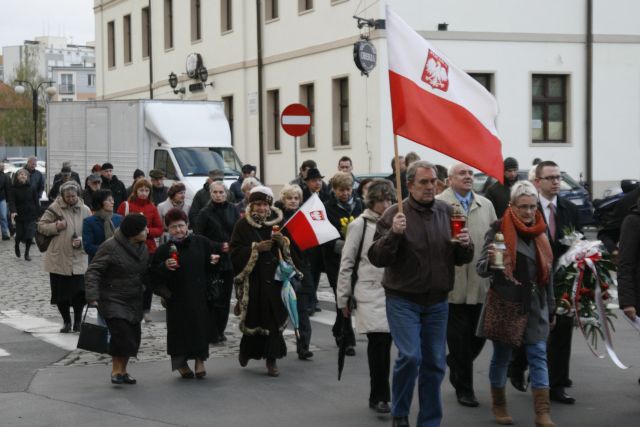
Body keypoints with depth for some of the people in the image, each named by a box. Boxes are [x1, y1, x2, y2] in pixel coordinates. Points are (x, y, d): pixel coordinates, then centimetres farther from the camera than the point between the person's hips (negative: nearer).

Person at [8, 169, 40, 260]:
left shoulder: (31, 189, 3)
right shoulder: (13, 189, -3)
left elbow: (36, 202, 6)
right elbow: (11, 202, -14)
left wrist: (37, 214, 2)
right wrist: (13, 211, -31)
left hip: (31, 216, 1)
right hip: (19, 216, -1)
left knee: (29, 237, -4)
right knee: (20, 236, 4)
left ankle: (27, 253, 14)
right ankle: (17, 245, 38)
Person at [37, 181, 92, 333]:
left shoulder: (85, 210, 1)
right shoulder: (55, 208, -3)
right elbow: (41, 226, 3)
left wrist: (81, 240, -13)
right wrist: (55, 226, -15)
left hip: (78, 259, 0)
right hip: (58, 259, 0)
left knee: (79, 292, -5)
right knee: (60, 293, 7)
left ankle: (77, 322, 14)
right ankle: (67, 322, 25)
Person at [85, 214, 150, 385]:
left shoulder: (142, 248, 8)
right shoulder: (110, 247, -15)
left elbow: (147, 274, 19)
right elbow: (93, 271, -15)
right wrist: (92, 297, -24)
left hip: (134, 301, 7)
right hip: (113, 300, -7)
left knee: (133, 336, 7)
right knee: (121, 333, -18)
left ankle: (122, 370, 22)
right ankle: (116, 370, -4)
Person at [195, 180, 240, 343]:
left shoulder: (232, 210, 6)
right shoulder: (205, 213, -4)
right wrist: (219, 246, -13)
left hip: (229, 260, 4)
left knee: (225, 297, 8)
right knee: (214, 298, -5)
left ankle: (220, 331, 19)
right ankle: (212, 333, 1)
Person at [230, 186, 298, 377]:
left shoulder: (278, 222, 6)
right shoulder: (243, 225, 0)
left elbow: (291, 250, 9)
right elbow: (235, 253, -5)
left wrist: (282, 242, -11)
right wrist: (256, 248, -15)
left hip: (274, 277, 2)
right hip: (252, 279, -2)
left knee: (274, 317, -2)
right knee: (253, 317, 1)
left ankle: (272, 359, 5)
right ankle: (246, 350, 28)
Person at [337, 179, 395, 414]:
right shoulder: (359, 225, -3)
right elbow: (346, 263, 0)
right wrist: (343, 298, 0)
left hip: (393, 292, 3)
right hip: (370, 293, -3)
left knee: (383, 342, 5)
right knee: (378, 342, -10)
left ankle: (378, 395, 18)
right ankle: (379, 395, 2)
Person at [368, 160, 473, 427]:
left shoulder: (447, 212, 4)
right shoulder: (395, 214, -9)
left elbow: (461, 259, 12)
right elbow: (376, 258, -13)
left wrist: (465, 246, -10)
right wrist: (393, 234, -28)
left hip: (437, 302, 4)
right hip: (403, 301, -4)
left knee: (435, 363, 8)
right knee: (410, 356, -15)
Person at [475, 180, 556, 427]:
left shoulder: (541, 231, 8)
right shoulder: (498, 229, -9)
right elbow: (481, 268, -12)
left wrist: (550, 309, 17)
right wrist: (490, 260, -36)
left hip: (534, 305, 4)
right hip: (505, 304, -4)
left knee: (538, 356, -1)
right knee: (502, 355, 8)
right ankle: (498, 405, 26)